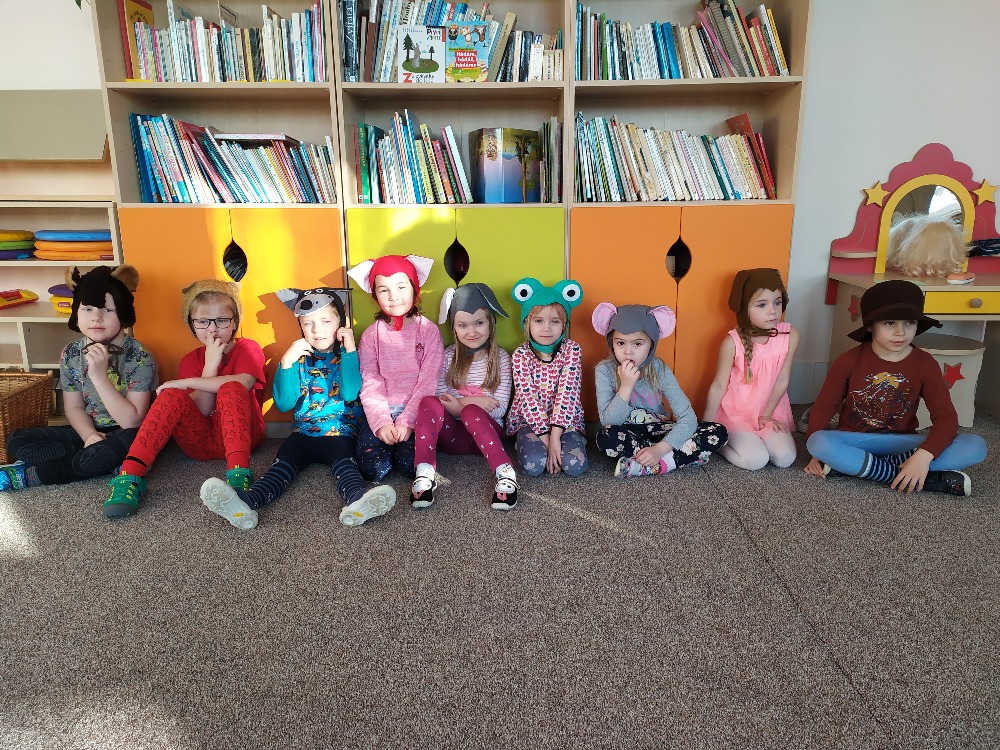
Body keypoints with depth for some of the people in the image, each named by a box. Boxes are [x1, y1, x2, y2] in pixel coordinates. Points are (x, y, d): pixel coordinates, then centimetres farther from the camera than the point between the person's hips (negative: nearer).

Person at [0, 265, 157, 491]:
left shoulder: (140, 358, -17)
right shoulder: (71, 354, 0)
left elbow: (132, 420, -21)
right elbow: (74, 407, 7)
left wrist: (99, 375, -29)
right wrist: (89, 434, -16)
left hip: (124, 436, -5)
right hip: (90, 431, 6)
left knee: (109, 451, -38)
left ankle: (28, 475, -16)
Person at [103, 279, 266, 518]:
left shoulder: (248, 349, 2)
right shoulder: (191, 360, 12)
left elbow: (241, 384, -23)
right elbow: (201, 410, -4)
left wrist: (188, 382, -19)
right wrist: (210, 365, -12)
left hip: (242, 435, -3)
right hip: (201, 439, 3)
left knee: (230, 389, -30)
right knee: (172, 396, -23)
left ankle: (239, 474, -47)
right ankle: (130, 476, -35)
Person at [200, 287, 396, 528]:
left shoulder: (349, 355, 5)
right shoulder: (299, 357, 11)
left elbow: (350, 393, -15)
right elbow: (283, 404, 0)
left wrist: (350, 350, -16)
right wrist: (286, 363, -12)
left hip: (341, 433, -2)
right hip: (303, 432, 2)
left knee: (344, 461, -32)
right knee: (283, 463, -25)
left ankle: (358, 499, -62)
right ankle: (245, 501, -51)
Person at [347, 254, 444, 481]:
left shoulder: (428, 330, -2)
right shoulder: (371, 334, 4)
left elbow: (428, 382, -7)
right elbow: (370, 383, -3)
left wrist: (407, 422, -17)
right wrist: (381, 422, -17)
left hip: (416, 411, -1)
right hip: (381, 412, 2)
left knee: (412, 466, -23)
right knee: (372, 469, -18)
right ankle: (388, 438, 12)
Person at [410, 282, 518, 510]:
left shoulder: (500, 358, 0)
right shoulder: (448, 356, 3)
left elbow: (500, 409, -5)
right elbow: (438, 399, -3)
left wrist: (462, 405, -17)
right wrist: (473, 402, -18)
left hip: (486, 431, -1)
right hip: (452, 434, 2)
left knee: (471, 412, -34)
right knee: (429, 402, -28)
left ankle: (505, 474, -38)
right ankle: (424, 474, -37)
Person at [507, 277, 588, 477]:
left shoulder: (572, 350, -8)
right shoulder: (520, 355, -8)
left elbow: (567, 393, -16)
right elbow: (527, 397, -14)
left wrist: (555, 435, -24)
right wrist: (546, 436, -22)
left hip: (565, 420, 1)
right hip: (530, 421, 0)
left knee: (576, 465, -24)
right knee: (533, 464, -27)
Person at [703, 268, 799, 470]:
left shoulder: (790, 335, -12)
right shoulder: (733, 342, -19)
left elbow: (782, 380, -5)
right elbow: (718, 386, -12)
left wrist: (766, 415, -4)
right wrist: (706, 428, -9)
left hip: (771, 412, 4)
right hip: (735, 412, -4)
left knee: (785, 458, -12)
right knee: (755, 460, -19)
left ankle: (750, 440, 16)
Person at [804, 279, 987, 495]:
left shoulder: (925, 364, -3)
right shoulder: (850, 360, -7)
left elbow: (945, 416, -10)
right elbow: (823, 407, -3)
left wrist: (923, 456, -28)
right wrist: (818, 454, -13)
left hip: (902, 443, 2)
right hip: (854, 441, -2)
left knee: (975, 446, -21)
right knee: (819, 442, -36)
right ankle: (930, 479, -26)